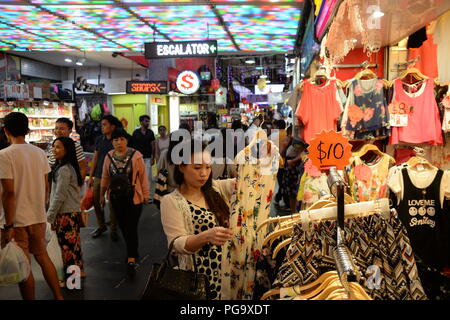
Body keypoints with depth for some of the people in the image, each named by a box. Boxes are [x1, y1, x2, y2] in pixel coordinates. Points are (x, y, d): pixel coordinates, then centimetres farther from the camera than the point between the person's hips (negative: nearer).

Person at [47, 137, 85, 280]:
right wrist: (51, 213, 20)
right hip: (74, 211, 9)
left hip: (66, 214, -9)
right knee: (73, 243, 17)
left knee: (67, 244, 1)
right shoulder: (70, 167, 11)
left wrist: (50, 215, -12)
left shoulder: (63, 170, -19)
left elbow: (59, 196, -20)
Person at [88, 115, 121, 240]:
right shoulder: (99, 139, 5)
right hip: (99, 176, 4)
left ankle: (113, 230, 17)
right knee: (97, 202, 10)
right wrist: (91, 176, 8)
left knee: (112, 204, 4)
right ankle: (101, 226, 29)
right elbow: (95, 158, 10)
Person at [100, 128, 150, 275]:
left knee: (131, 228, -6)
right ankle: (132, 251, 33)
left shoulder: (136, 156, -9)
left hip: (134, 198, -4)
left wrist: (146, 194, -1)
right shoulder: (109, 157, 3)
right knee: (123, 226, 14)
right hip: (116, 198, 5)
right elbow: (105, 177, 12)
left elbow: (143, 176, -5)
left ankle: (131, 259, 0)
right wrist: (102, 194, 17)